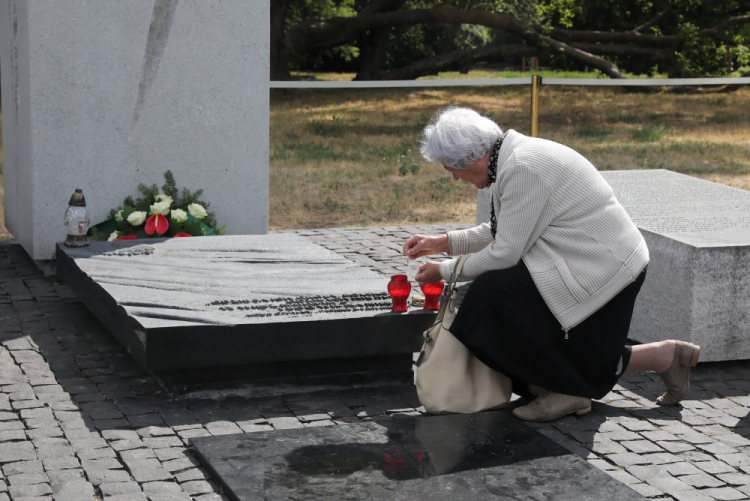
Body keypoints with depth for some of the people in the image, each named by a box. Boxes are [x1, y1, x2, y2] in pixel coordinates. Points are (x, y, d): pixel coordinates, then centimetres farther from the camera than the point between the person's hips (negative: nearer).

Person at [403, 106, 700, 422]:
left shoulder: (522, 169, -22)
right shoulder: (512, 157, 9)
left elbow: (506, 253, -19)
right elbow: (503, 232, 18)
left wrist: (445, 271, -7)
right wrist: (444, 243, 14)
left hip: (604, 268, -10)